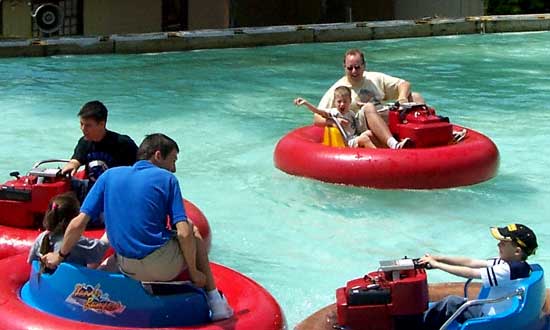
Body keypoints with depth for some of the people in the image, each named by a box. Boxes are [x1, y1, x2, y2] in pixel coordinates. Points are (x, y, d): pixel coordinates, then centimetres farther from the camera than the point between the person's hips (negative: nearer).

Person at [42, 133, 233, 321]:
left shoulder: (109, 175, 7)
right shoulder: (167, 179, -2)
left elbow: (78, 223, 2)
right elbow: (184, 233, -11)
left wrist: (60, 255, 16)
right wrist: (194, 272, 0)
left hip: (127, 269, 4)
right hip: (164, 268, -4)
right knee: (194, 231, 26)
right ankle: (216, 304, 21)